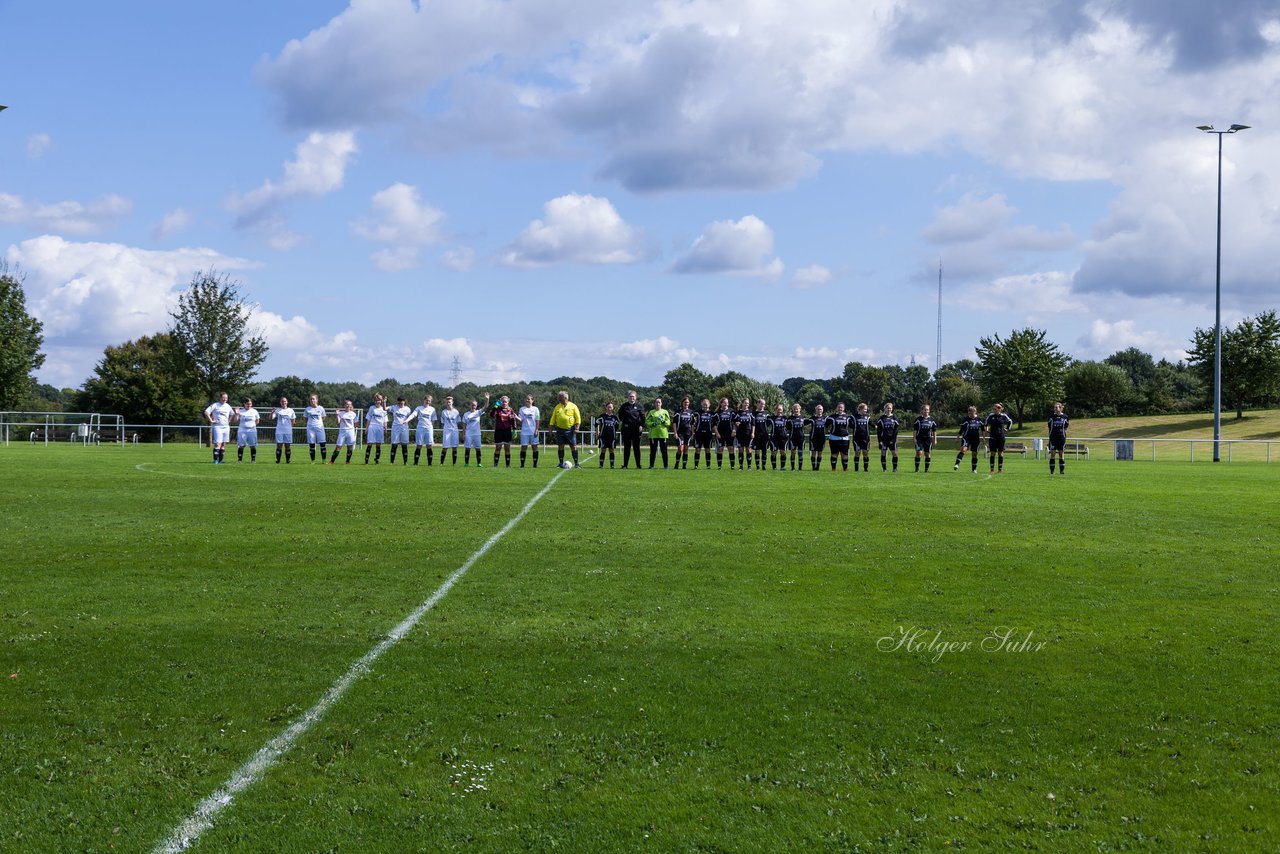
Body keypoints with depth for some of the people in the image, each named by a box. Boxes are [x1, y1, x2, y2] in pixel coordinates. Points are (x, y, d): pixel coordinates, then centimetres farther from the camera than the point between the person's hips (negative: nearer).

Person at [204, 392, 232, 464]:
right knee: (217, 444, -14)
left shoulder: (228, 406, 14)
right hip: (217, 427, -6)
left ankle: (221, 460, 11)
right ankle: (215, 460, -13)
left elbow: (231, 414, 31)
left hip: (226, 427, 6)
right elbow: (206, 412, -11)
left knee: (223, 444, 6)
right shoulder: (215, 405, -4)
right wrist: (211, 420, -13)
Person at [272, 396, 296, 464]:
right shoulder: (277, 410, 5)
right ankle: (277, 461, 0)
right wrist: (272, 413, -21)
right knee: (279, 446, -3)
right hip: (279, 431, -1)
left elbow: (292, 421, 14)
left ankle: (287, 461, 7)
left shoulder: (290, 410, 9)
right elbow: (271, 418, -3)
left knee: (288, 446, 1)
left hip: (288, 431, 1)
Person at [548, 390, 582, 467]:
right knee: (560, 446, 2)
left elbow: (578, 418, -2)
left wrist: (577, 428, -11)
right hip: (560, 430, 3)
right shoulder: (557, 407, 10)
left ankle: (576, 464, 2)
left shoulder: (573, 406, 0)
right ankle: (561, 463, 10)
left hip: (570, 430, -3)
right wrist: (551, 428, 6)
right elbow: (553, 418, 14)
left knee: (573, 446, -3)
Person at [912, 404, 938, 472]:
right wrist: (914, 438, -8)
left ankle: (926, 469, 14)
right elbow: (914, 430, -1)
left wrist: (935, 439, 8)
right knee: (919, 452, -13)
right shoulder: (918, 419, -2)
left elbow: (934, 430, 12)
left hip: (928, 438, 3)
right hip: (919, 438, -3)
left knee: (928, 454, 4)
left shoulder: (931, 419, 6)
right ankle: (917, 468, -2)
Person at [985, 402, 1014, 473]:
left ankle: (1000, 470, 9)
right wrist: (987, 428, 5)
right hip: (992, 437, 0)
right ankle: (992, 469, 3)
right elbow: (987, 424, 17)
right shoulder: (991, 416, 0)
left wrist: (1007, 428, 9)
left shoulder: (1004, 416, -1)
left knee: (1000, 453, 3)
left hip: (1001, 437, 0)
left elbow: (1010, 421, 17)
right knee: (992, 453, -1)